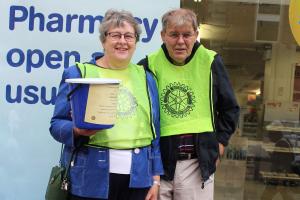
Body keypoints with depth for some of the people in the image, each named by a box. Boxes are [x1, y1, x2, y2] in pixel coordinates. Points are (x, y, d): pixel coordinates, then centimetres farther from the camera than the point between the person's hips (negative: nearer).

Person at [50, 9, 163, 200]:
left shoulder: (146, 78, 11)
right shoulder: (77, 74, 1)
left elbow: (154, 131, 11)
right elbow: (57, 124, 0)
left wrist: (155, 176, 7)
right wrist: (77, 130, -21)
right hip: (90, 178, -2)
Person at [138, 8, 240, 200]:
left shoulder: (210, 62, -1)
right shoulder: (149, 65, -3)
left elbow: (230, 108, 11)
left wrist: (220, 142, 6)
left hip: (199, 162, 0)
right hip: (157, 161, 0)